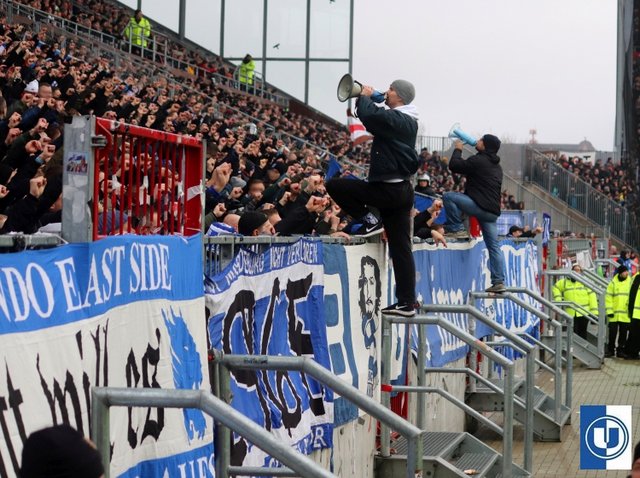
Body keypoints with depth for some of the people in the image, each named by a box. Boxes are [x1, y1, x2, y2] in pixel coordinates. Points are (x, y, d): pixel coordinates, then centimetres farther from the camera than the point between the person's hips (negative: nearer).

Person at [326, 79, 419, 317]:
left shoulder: (394, 118, -15)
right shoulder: (408, 121, 15)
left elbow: (369, 116, -26)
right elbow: (375, 120, 26)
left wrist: (365, 97, -7)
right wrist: (367, 100, 13)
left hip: (387, 189, -9)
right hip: (402, 189, 9)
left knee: (334, 186, -2)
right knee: (400, 248, 8)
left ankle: (370, 221, 1)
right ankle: (407, 302, 7)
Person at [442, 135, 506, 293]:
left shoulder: (478, 160, -6)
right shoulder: (496, 166, 21)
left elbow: (454, 166, -3)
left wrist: (458, 150, 12)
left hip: (479, 206, -9)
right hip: (493, 211, 9)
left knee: (448, 196, -4)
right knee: (494, 246, 7)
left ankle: (457, 229, -2)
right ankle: (499, 282, 4)